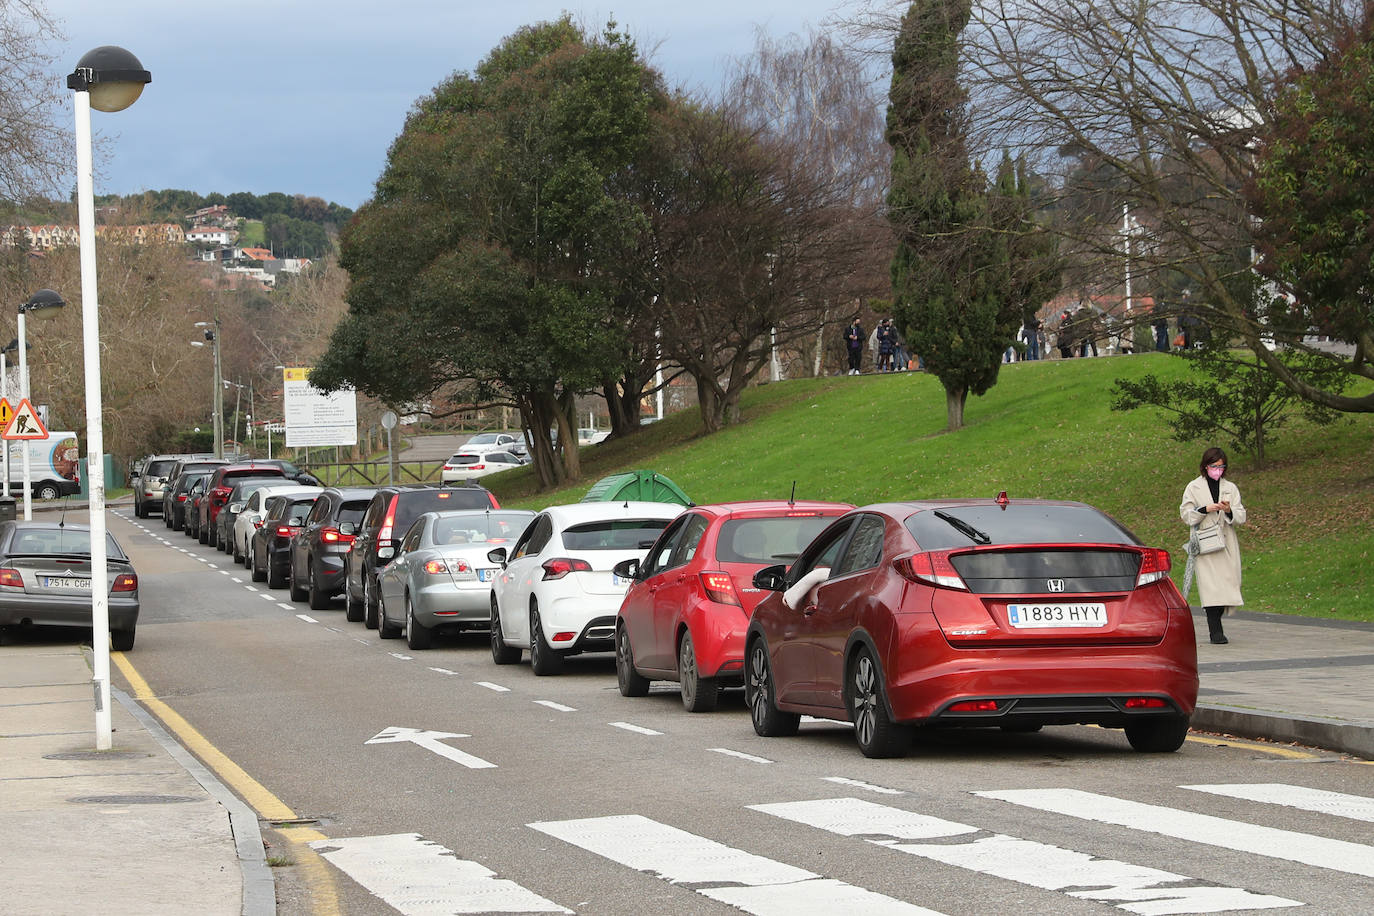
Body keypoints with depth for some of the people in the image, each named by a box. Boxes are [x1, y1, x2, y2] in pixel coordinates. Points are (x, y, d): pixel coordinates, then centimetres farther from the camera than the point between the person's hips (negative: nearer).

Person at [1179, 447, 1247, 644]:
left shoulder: (1230, 488, 13)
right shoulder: (1194, 487, 6)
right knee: (1210, 584, -14)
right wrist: (1205, 509, -13)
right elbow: (1185, 515, 2)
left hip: (1226, 543, 3)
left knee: (1227, 582, -2)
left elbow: (1241, 517, 8)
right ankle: (1215, 630, -16)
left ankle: (1215, 626, 12)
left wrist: (1229, 511, -13)